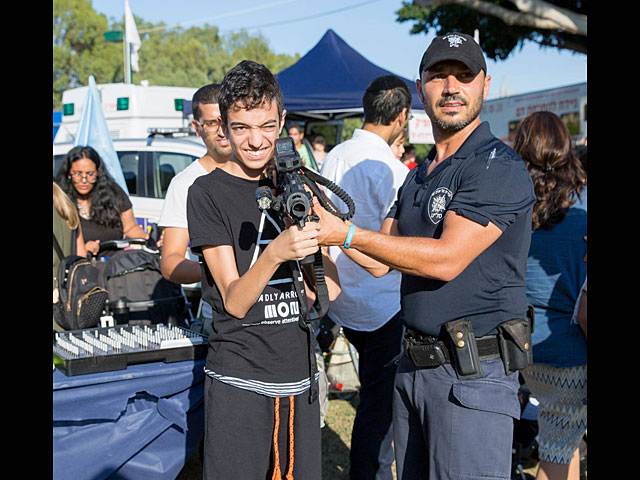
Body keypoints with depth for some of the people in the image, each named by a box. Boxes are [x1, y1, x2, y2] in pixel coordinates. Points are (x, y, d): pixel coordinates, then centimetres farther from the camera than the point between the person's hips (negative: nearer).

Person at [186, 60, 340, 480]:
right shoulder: (208, 192, -7)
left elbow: (328, 290, 3)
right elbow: (234, 303, -12)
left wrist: (310, 219, -11)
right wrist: (274, 254, -30)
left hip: (300, 377, 5)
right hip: (238, 382, -4)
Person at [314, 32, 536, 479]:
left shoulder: (499, 166, -12)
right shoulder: (418, 175, 16)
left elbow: (447, 259, -21)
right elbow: (381, 261, 13)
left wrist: (347, 234, -18)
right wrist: (322, 219, -1)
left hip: (474, 372, -8)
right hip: (414, 363, 8)